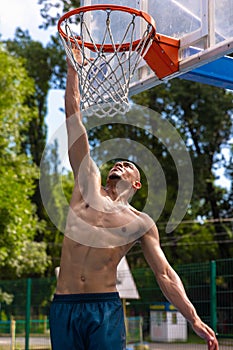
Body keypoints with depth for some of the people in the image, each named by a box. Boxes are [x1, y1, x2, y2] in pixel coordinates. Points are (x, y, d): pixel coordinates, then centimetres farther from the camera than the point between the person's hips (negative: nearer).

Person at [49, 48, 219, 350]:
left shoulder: (141, 223, 9)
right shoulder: (88, 183, 11)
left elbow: (165, 274, 8)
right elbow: (73, 113, 10)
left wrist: (195, 319, -1)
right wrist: (73, 63, 11)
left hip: (106, 308, -1)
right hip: (63, 308, 2)